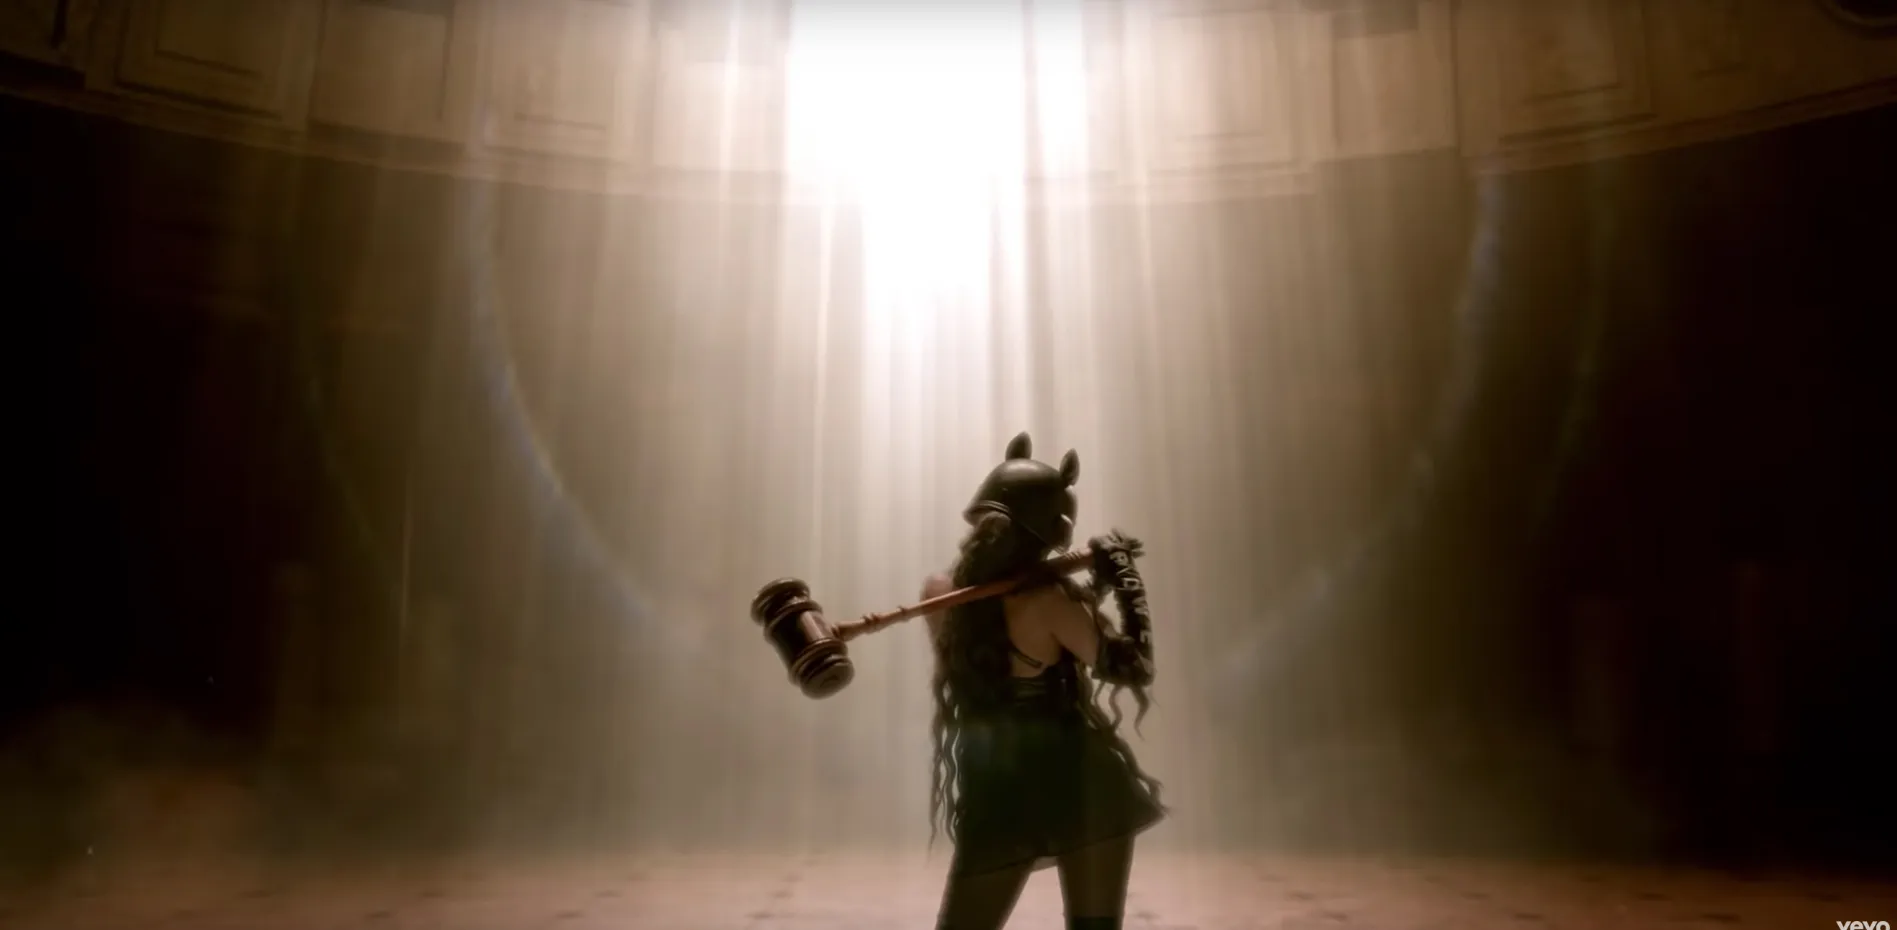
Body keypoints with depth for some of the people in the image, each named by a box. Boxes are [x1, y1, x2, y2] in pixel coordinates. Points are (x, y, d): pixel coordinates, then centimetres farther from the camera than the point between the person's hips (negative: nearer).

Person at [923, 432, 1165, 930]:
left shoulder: (938, 594, -1)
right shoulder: (1049, 600, -16)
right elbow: (1128, 667, -10)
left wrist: (1091, 590, 12)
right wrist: (1124, 582, -2)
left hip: (996, 801, 3)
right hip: (1080, 789, -3)